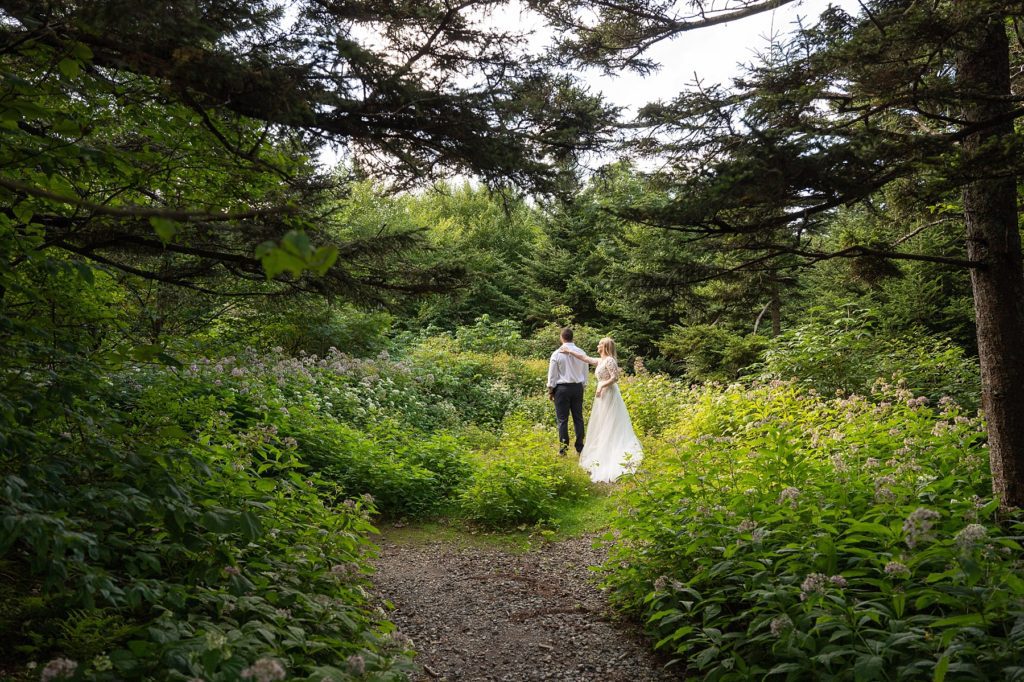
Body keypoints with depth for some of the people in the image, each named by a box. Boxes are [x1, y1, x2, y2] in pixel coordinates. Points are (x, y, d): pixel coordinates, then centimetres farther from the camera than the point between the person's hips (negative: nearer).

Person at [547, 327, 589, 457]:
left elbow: (552, 374, -3)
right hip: (578, 387, 3)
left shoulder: (557, 354, -8)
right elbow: (586, 373, 10)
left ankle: (563, 449, 0)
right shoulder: (581, 353, 2)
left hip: (562, 388, -3)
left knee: (562, 419, 0)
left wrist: (550, 390, 6)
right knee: (578, 418, 8)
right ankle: (579, 448, 9)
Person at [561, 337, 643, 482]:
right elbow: (585, 358, 20)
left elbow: (615, 378, -21)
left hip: (608, 395, -9)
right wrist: (569, 351, 21)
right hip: (603, 395, 9)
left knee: (608, 425, -7)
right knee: (602, 426, 11)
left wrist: (601, 386, -17)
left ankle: (608, 456, -4)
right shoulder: (600, 361, 13)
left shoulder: (609, 360, -15)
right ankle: (603, 453, 15)